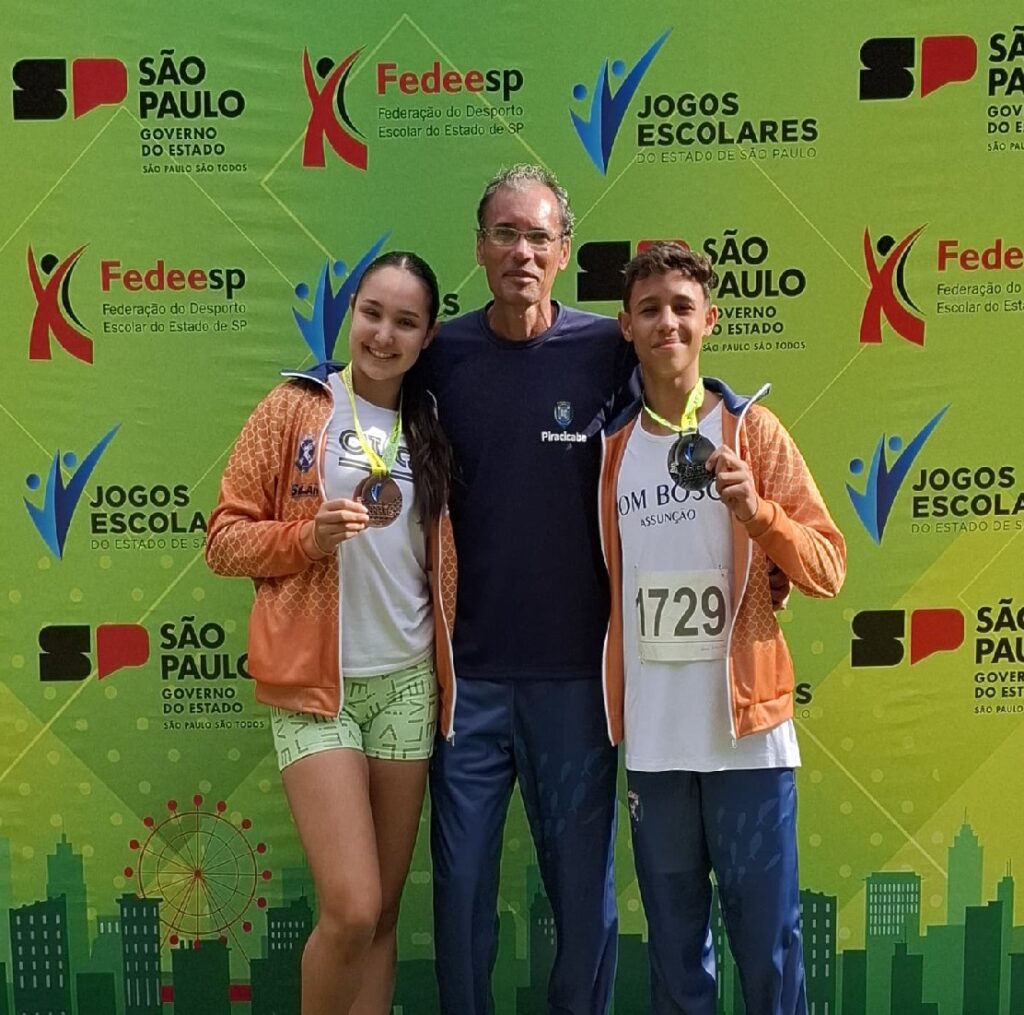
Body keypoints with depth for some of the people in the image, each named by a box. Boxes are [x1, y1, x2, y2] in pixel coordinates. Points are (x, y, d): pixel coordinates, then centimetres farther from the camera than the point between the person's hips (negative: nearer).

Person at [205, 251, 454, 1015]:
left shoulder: (432, 428, 8)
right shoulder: (295, 408, -3)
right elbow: (225, 538, -4)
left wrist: (453, 659, 2)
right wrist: (307, 535, -19)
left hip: (408, 680, 4)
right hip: (317, 683, -4)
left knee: (384, 908, 10)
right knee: (352, 909, -10)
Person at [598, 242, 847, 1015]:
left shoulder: (754, 431, -1)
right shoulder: (614, 447, 8)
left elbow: (828, 569, -3)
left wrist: (756, 510, -19)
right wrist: (613, 708, 5)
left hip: (747, 726, -3)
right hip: (652, 735, 3)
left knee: (766, 930, 4)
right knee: (673, 936, 13)